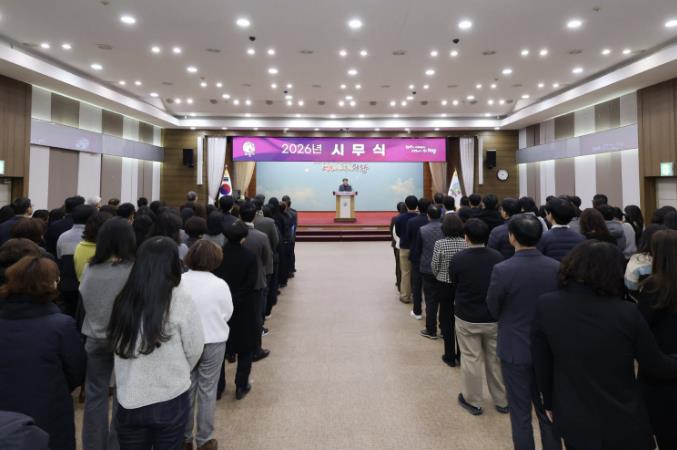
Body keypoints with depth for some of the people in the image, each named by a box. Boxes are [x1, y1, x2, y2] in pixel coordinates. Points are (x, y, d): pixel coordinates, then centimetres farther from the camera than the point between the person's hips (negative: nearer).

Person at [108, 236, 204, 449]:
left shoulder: (123, 298, -8)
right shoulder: (181, 298, -16)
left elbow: (116, 346, 0)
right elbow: (194, 349, -8)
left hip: (129, 400, 3)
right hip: (171, 400, -2)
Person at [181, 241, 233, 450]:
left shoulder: (178, 282, -13)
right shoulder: (220, 284, -16)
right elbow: (228, 314, -4)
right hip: (214, 342, -2)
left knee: (186, 389, 16)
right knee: (208, 390, 11)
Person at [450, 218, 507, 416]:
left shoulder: (458, 259, -16)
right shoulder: (497, 257, -9)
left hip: (467, 318, -2)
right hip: (494, 318, 3)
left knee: (471, 360, 10)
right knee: (496, 359, 16)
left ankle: (472, 401, 23)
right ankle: (502, 400, 30)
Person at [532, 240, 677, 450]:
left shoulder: (545, 305, -15)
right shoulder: (627, 312, -19)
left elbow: (541, 363, -5)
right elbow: (655, 365, -4)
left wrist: (549, 402, 10)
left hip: (574, 419, 1)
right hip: (624, 421, -1)